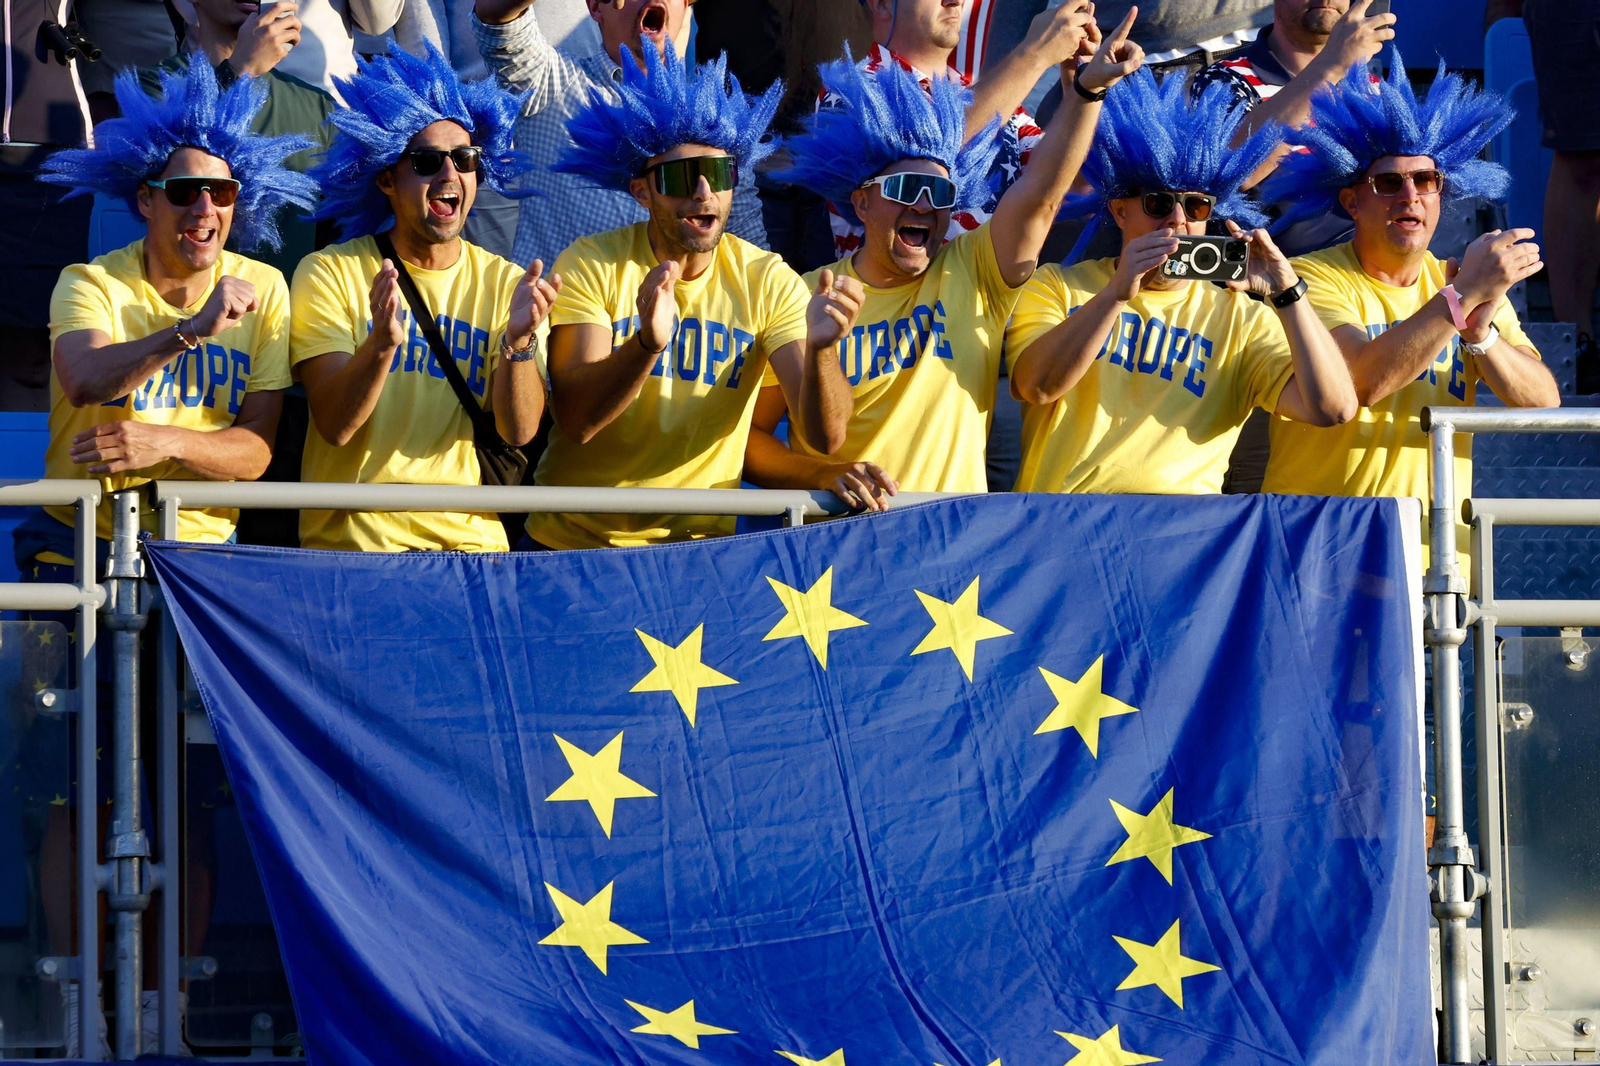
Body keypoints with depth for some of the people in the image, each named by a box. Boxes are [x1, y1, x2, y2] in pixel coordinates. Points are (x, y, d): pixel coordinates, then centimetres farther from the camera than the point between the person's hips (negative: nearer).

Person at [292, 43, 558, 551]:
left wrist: (518, 341, -19)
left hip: (471, 540, 3)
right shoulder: (329, 274, 3)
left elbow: (519, 430, -2)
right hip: (350, 543, -3)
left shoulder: (506, 283, 10)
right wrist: (381, 345, -26)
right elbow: (335, 425, -9)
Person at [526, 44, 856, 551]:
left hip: (701, 542, 2)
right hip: (574, 541, -2)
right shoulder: (591, 266, -5)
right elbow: (575, 420, -17)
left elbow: (825, 435, -10)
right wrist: (648, 343, -33)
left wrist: (818, 351, -30)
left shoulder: (767, 282, -1)